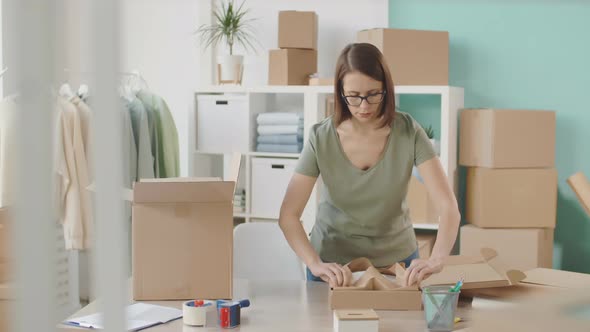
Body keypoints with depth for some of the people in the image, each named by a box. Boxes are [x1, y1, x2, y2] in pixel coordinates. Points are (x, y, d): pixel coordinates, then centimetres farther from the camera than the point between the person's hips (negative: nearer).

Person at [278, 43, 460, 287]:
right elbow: (288, 216, -18)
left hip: (396, 259, 1)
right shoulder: (321, 138, -18)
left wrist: (435, 260, -40)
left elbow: (449, 207, -23)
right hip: (334, 263, 0)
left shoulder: (408, 132, -18)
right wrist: (315, 264, -34)